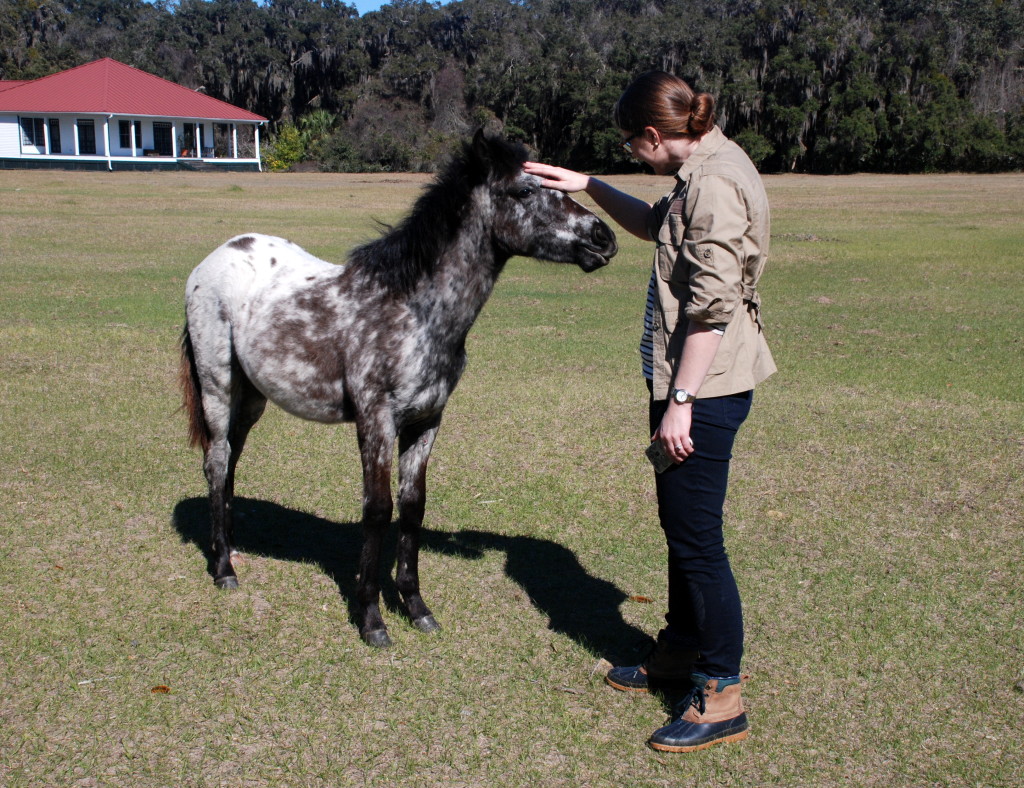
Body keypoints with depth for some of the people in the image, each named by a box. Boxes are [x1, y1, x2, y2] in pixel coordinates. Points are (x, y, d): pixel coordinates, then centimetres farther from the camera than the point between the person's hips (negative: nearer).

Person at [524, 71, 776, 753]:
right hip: (690, 381, 11)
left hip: (705, 388, -11)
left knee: (697, 539, -2)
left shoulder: (715, 183, -19)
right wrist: (589, 187, 24)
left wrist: (679, 402, -23)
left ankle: (722, 697, 11)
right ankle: (681, 656, 36)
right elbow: (656, 226, 31)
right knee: (680, 525, 20)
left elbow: (711, 306, -24)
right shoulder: (705, 171, 11)